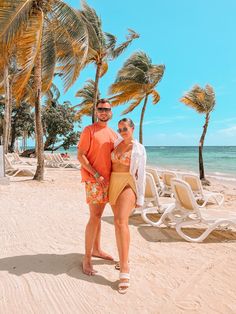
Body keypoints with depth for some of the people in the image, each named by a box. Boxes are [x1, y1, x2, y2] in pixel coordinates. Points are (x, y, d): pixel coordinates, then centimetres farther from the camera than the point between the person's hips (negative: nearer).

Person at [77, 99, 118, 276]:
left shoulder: (113, 134, 14)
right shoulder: (89, 130, -6)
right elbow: (80, 156, -11)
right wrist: (97, 175, -16)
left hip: (107, 180, 7)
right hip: (93, 179, -6)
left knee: (98, 216, 15)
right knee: (95, 217, -7)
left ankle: (96, 249, 29)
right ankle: (87, 258, 7)